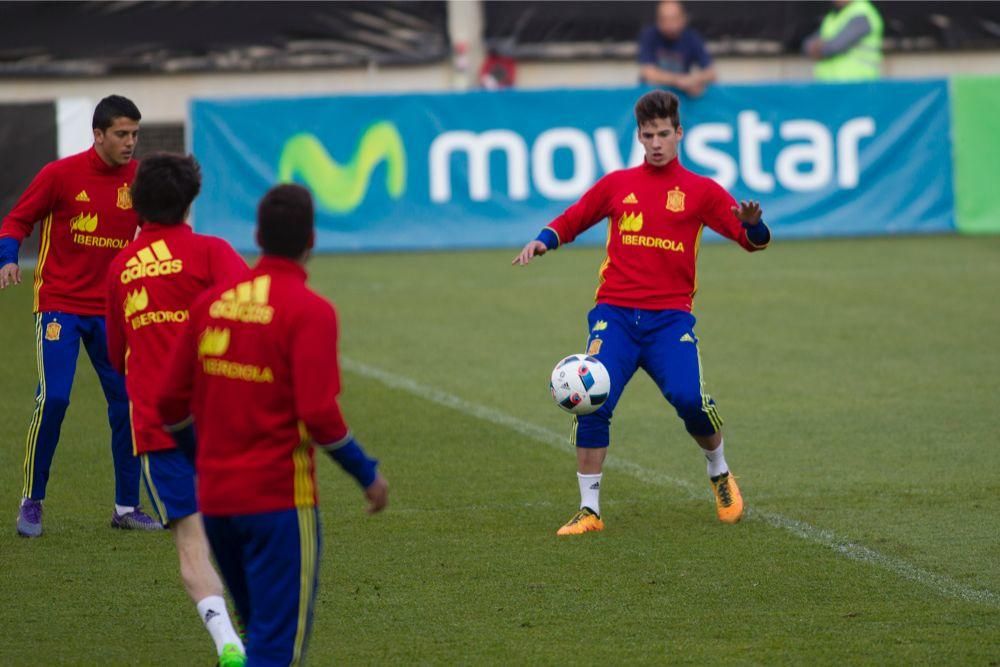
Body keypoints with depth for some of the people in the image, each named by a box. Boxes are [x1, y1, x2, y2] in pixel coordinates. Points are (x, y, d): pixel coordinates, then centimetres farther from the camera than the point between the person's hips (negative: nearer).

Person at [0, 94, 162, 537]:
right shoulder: (60, 175, -9)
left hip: (112, 309, 4)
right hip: (60, 305, -4)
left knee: (128, 400, 1)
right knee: (53, 398, -14)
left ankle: (127, 507, 13)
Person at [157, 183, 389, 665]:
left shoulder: (211, 301, 6)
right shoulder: (310, 311, -11)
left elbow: (172, 401, 9)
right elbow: (319, 414, -18)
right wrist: (368, 475, -5)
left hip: (214, 497, 6)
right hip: (279, 497, -6)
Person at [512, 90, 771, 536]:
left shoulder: (699, 191, 7)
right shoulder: (617, 184, 12)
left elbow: (753, 240, 3)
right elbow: (570, 222, 20)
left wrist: (752, 225, -20)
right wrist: (542, 241, -1)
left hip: (670, 315, -1)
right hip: (615, 312, 1)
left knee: (688, 398, -20)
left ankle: (720, 474, 12)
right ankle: (589, 510, -5)